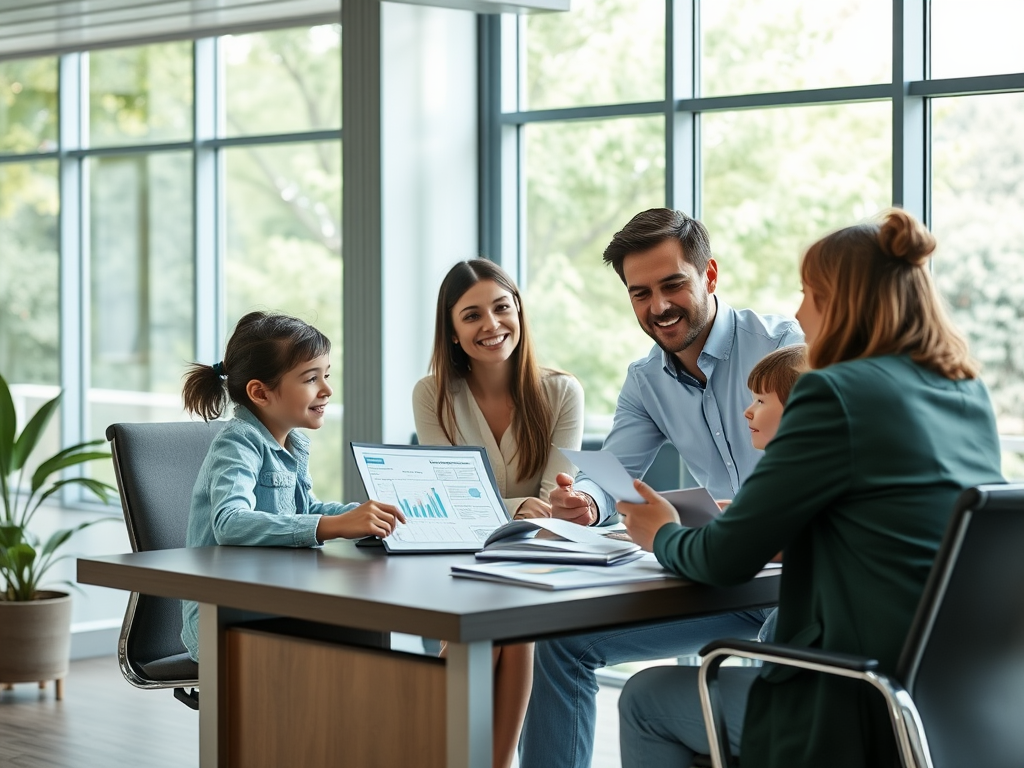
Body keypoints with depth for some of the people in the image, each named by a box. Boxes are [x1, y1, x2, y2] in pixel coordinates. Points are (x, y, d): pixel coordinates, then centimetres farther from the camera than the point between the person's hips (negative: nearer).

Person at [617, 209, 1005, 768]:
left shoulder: (838, 392, -16)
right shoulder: (971, 395, 8)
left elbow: (728, 558, -10)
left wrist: (663, 537, 11)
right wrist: (784, 533, 24)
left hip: (868, 720, -9)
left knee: (645, 701, 14)